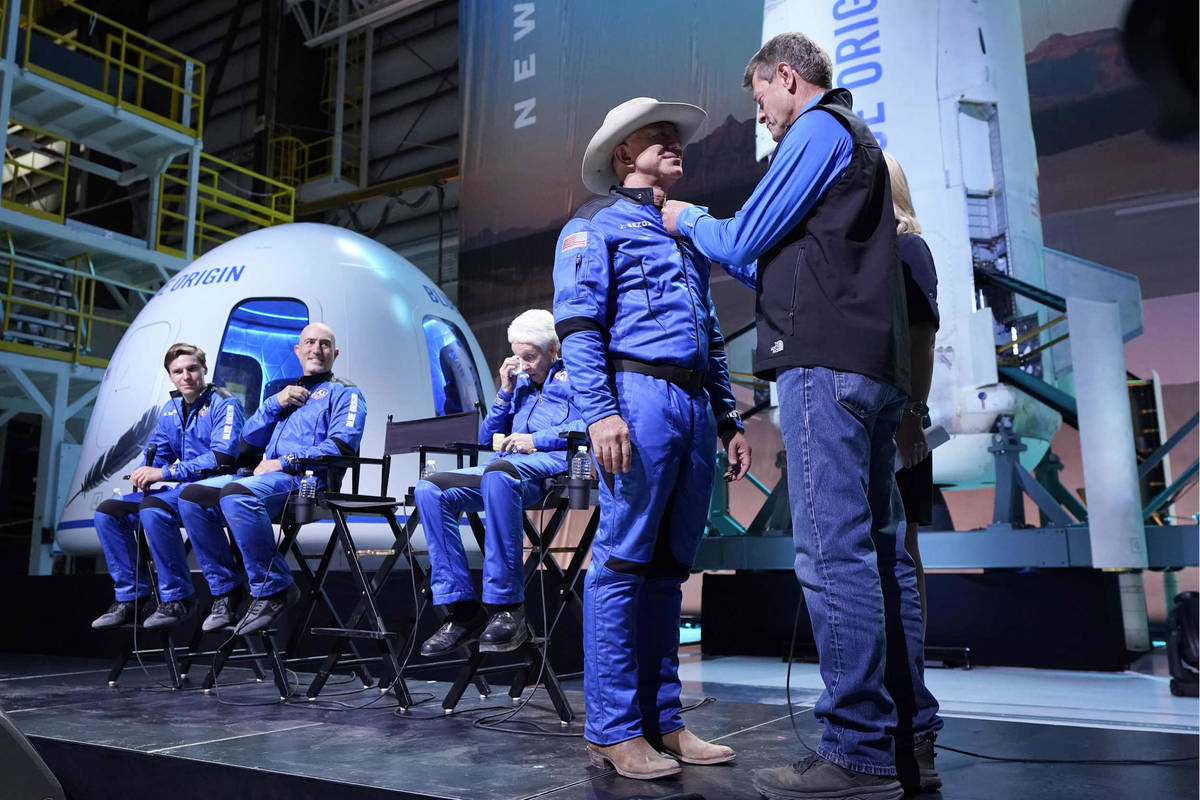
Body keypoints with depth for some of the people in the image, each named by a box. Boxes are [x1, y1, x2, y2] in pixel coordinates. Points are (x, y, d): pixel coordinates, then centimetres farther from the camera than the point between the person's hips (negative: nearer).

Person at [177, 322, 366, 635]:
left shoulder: (344, 393, 8)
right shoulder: (288, 391, 30)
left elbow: (341, 447, -11)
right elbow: (248, 442, 22)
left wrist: (284, 462, -15)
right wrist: (275, 403, 6)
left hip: (306, 478, -8)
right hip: (266, 475, 8)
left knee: (235, 494, -33)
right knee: (192, 496, -9)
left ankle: (273, 589, -22)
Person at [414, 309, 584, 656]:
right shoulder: (520, 383, 30)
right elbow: (487, 439, 27)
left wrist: (537, 439, -13)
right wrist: (506, 392, 15)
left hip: (555, 463, -7)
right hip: (506, 467, 8)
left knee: (498, 473, -41)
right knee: (429, 490, -15)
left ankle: (507, 607, -38)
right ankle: (462, 610, -20)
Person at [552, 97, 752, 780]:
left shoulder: (689, 236, 27)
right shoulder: (597, 225, 6)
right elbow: (578, 325, -7)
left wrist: (729, 421, 18)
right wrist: (600, 412, -19)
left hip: (697, 407, 7)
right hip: (641, 396, -7)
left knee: (670, 567, 8)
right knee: (623, 563, -6)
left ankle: (662, 719, 15)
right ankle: (614, 729, 2)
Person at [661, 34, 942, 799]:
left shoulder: (818, 130, -1)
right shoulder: (859, 137, 28)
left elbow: (742, 240, -3)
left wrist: (689, 220, 17)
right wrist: (714, 237, 29)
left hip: (827, 362, -10)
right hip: (875, 362, 10)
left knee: (833, 550, -11)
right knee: (877, 546, 8)